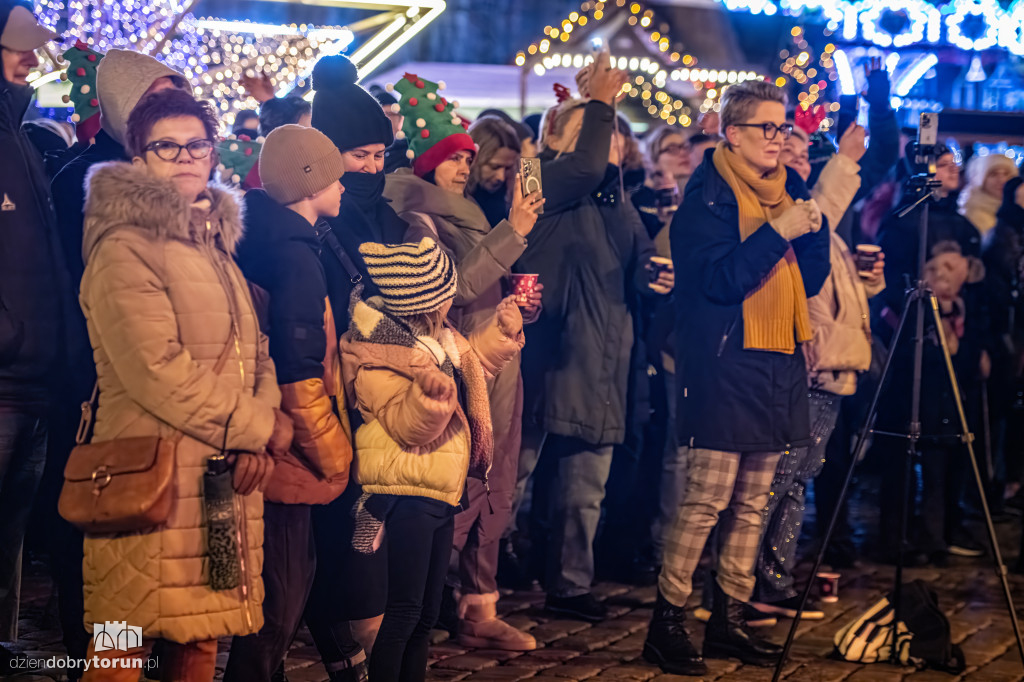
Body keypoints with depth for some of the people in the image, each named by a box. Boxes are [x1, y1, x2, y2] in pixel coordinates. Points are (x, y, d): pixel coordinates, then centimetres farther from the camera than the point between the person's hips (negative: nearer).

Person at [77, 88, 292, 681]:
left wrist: (265, 421, -3)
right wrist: (253, 427, -11)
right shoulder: (125, 249, -9)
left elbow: (254, 349, 17)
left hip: (230, 473, 8)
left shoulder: (215, 242, 19)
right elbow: (159, 371, -18)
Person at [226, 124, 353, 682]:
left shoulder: (267, 240, 11)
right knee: (281, 598, -2)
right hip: (290, 465, -10)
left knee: (288, 584, 18)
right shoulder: (296, 256, -19)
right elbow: (298, 375, -23)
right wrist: (335, 454, -11)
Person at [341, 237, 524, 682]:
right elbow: (405, 425, -23)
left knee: (426, 613, 13)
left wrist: (502, 329, 17)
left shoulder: (439, 338, 11)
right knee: (404, 611, -8)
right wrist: (430, 390, -41)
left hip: (439, 495, 9)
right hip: (405, 497, -9)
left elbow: (474, 363, 31)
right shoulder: (376, 353, -16)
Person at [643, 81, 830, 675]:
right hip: (725, 364, -7)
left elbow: (811, 280, 15)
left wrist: (815, 228, 0)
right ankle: (667, 622, -2)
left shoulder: (789, 188, 16)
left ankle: (731, 620, 18)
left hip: (779, 364, 7)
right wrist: (778, 232, -18)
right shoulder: (710, 192, -6)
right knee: (708, 499, -9)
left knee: (753, 503, 10)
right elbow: (718, 278, -16)